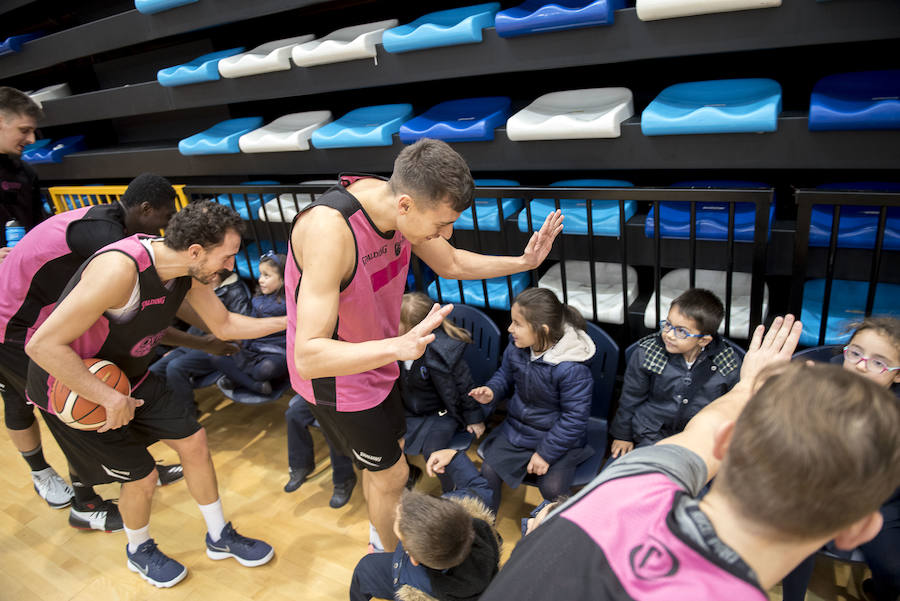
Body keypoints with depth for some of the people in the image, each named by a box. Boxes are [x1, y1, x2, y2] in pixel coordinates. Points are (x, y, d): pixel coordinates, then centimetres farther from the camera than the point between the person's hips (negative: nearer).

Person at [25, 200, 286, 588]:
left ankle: (220, 537, 29)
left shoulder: (189, 271, -12)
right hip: (72, 389, -7)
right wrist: (110, 398, -29)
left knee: (193, 441, 7)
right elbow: (43, 346, -33)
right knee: (142, 477, 1)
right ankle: (139, 552, 35)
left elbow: (224, 326, 3)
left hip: (129, 376, 7)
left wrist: (287, 322, -2)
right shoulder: (120, 269, -37)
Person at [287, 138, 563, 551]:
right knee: (391, 475, 9)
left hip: (376, 361, 7)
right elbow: (308, 356, -41)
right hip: (334, 375, -7)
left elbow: (451, 263, 5)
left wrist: (523, 262, -4)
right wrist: (398, 346, -54)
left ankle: (379, 544, 51)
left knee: (380, 463, 24)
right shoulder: (329, 229, -39)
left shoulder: (404, 207, -14)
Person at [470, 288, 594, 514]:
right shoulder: (516, 346, -10)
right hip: (516, 428, 5)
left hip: (559, 438, -5)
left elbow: (574, 418, -21)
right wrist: (491, 391, -12)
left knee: (552, 488, -20)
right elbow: (505, 375, 10)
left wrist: (546, 454, -18)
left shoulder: (572, 368, -28)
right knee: (489, 472, -6)